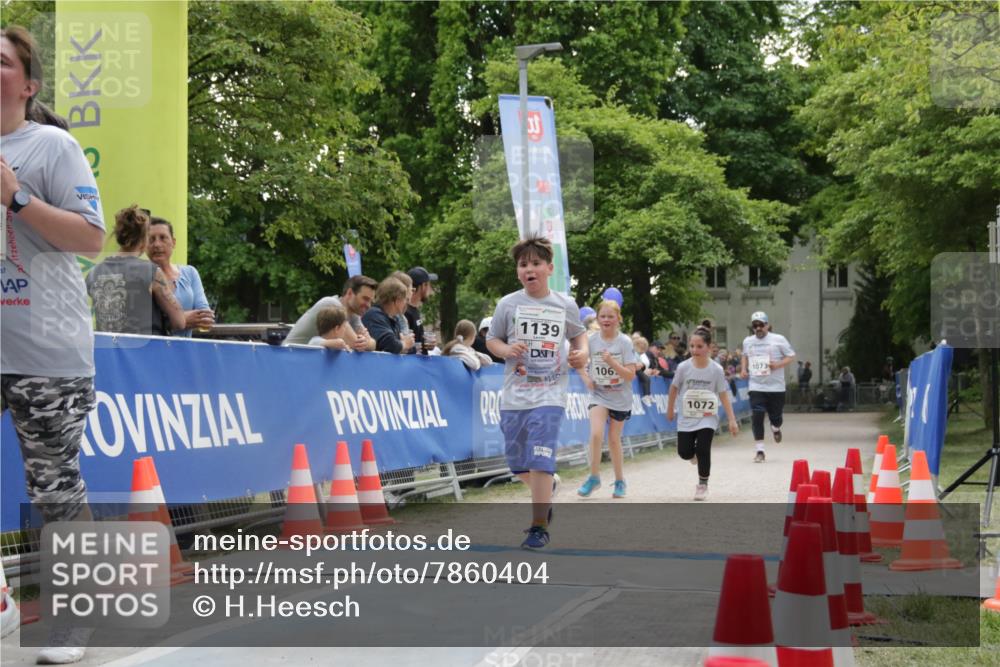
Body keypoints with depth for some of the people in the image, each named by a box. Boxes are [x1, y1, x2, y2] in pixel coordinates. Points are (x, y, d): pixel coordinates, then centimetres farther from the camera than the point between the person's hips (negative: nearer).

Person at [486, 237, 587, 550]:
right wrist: (506, 350, -12)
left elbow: (578, 333, 19)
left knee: (540, 462, -14)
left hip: (550, 395, -2)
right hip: (514, 395, 2)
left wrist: (582, 352, -1)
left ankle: (539, 526, -5)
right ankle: (549, 488, 43)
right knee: (518, 463, 11)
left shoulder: (566, 305, 3)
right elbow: (491, 339, 9)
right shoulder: (508, 304, 1)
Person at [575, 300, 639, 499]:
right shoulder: (591, 340, -6)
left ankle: (620, 481, 27)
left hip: (620, 398, -1)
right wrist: (586, 378, -5)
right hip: (598, 395, 1)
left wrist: (612, 362, -28)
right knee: (596, 434, -19)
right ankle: (594, 477, -3)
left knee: (614, 439, 8)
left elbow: (631, 375, -16)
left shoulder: (625, 342, -12)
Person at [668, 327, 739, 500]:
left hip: (708, 418, -2)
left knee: (703, 450, -16)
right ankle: (695, 453, 38)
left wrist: (732, 420, -11)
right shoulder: (683, 367, -9)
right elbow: (674, 388, 7)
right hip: (687, 418, 2)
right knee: (684, 453, -1)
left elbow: (724, 395, -8)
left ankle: (703, 484, 4)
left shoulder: (716, 370, -11)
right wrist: (670, 409, 15)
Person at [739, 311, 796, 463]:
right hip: (756, 386, 1)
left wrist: (778, 364, -17)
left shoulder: (778, 339, -2)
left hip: (776, 386, -1)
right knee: (757, 417, -12)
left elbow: (791, 357, 1)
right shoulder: (747, 341, 9)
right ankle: (759, 451, -6)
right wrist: (743, 368, 9)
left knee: (775, 417, 7)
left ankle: (776, 428, 47)